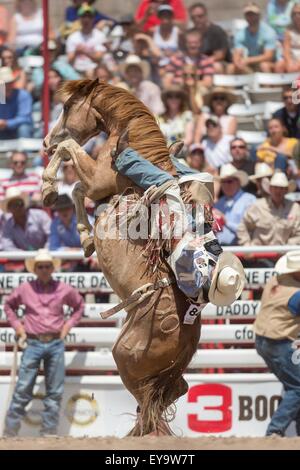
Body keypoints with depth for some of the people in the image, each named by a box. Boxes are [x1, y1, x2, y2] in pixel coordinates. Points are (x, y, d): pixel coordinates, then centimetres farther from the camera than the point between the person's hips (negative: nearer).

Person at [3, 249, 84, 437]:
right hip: (33, 344, -1)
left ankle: (49, 434, 10)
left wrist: (69, 324, 10)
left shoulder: (64, 290, 5)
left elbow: (79, 305, 22)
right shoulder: (25, 289, 4)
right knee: (23, 390, -6)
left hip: (56, 344, 2)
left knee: (55, 393, 3)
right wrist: (17, 324, 9)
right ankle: (10, 433, -2)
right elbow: (9, 305, 21)